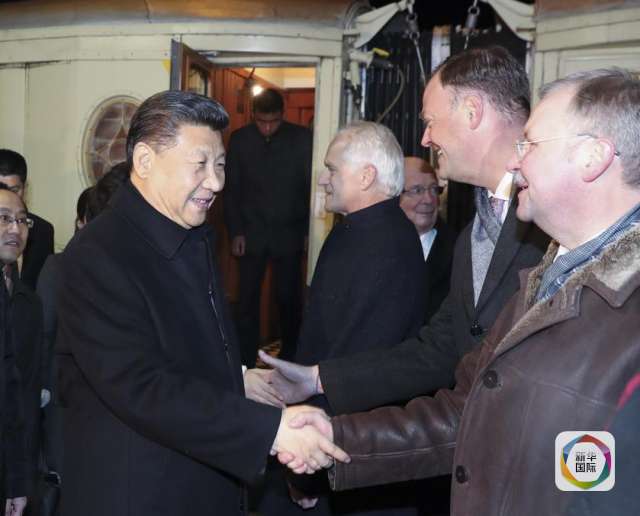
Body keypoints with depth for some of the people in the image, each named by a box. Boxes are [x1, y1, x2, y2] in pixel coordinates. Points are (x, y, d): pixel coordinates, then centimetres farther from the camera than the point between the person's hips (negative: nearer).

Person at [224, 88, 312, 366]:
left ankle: (289, 359, 20)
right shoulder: (239, 139, 2)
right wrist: (235, 232, -1)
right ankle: (246, 361, 9)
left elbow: (311, 185, 0)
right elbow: (232, 189, 4)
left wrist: (308, 230, -3)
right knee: (247, 299, 1)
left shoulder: (301, 138, -2)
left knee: (289, 298, 6)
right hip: (251, 233, 1)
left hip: (288, 233, -1)